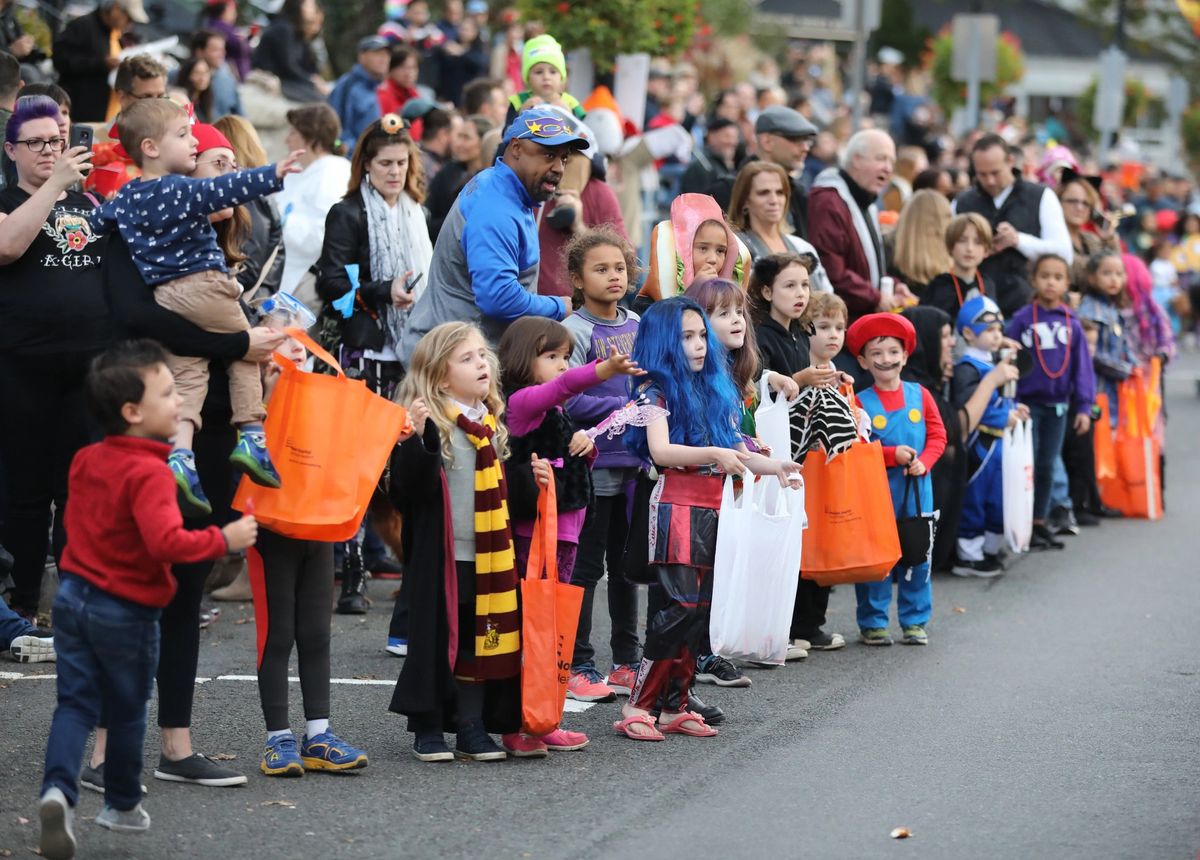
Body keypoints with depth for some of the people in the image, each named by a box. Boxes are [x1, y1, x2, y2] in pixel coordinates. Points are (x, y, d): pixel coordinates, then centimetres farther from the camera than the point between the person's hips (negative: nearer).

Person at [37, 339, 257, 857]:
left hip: (74, 596, 6)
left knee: (76, 702, 6)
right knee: (127, 712, 13)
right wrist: (224, 539, -22)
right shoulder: (150, 474, -23)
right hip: (126, 612, -6)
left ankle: (58, 789, -17)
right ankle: (122, 806, 28)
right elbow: (167, 542, -32)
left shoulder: (86, 461, 3)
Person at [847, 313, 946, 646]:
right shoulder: (860, 402, -5)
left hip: (917, 491, 3)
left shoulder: (920, 395, 5)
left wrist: (923, 462, -12)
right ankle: (872, 623, 12)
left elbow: (938, 436, 5)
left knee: (917, 556, 7)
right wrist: (892, 455, -18)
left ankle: (914, 621, 18)